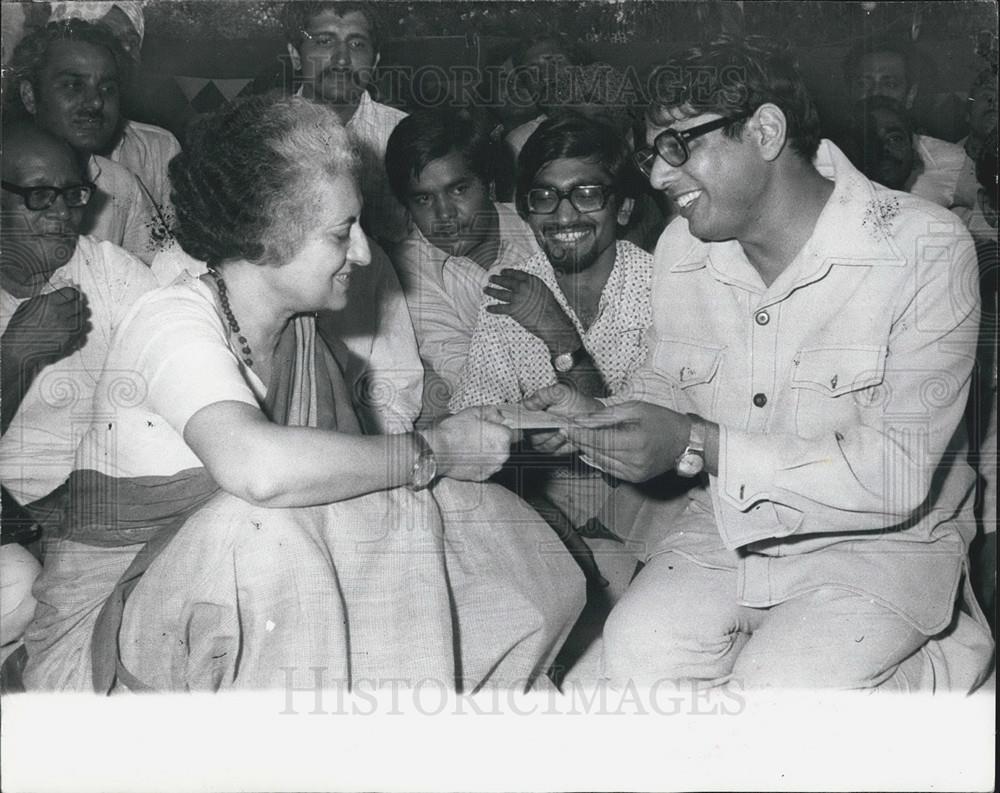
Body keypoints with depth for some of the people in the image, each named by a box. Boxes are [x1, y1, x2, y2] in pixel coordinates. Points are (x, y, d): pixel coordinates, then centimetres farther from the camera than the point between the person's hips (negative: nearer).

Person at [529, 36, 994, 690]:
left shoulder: (924, 250, -19)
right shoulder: (682, 247, -1)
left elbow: (899, 476, -22)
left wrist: (698, 446, -27)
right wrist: (602, 419, -11)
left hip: (880, 540, -3)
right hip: (727, 526, 4)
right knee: (639, 655, -21)